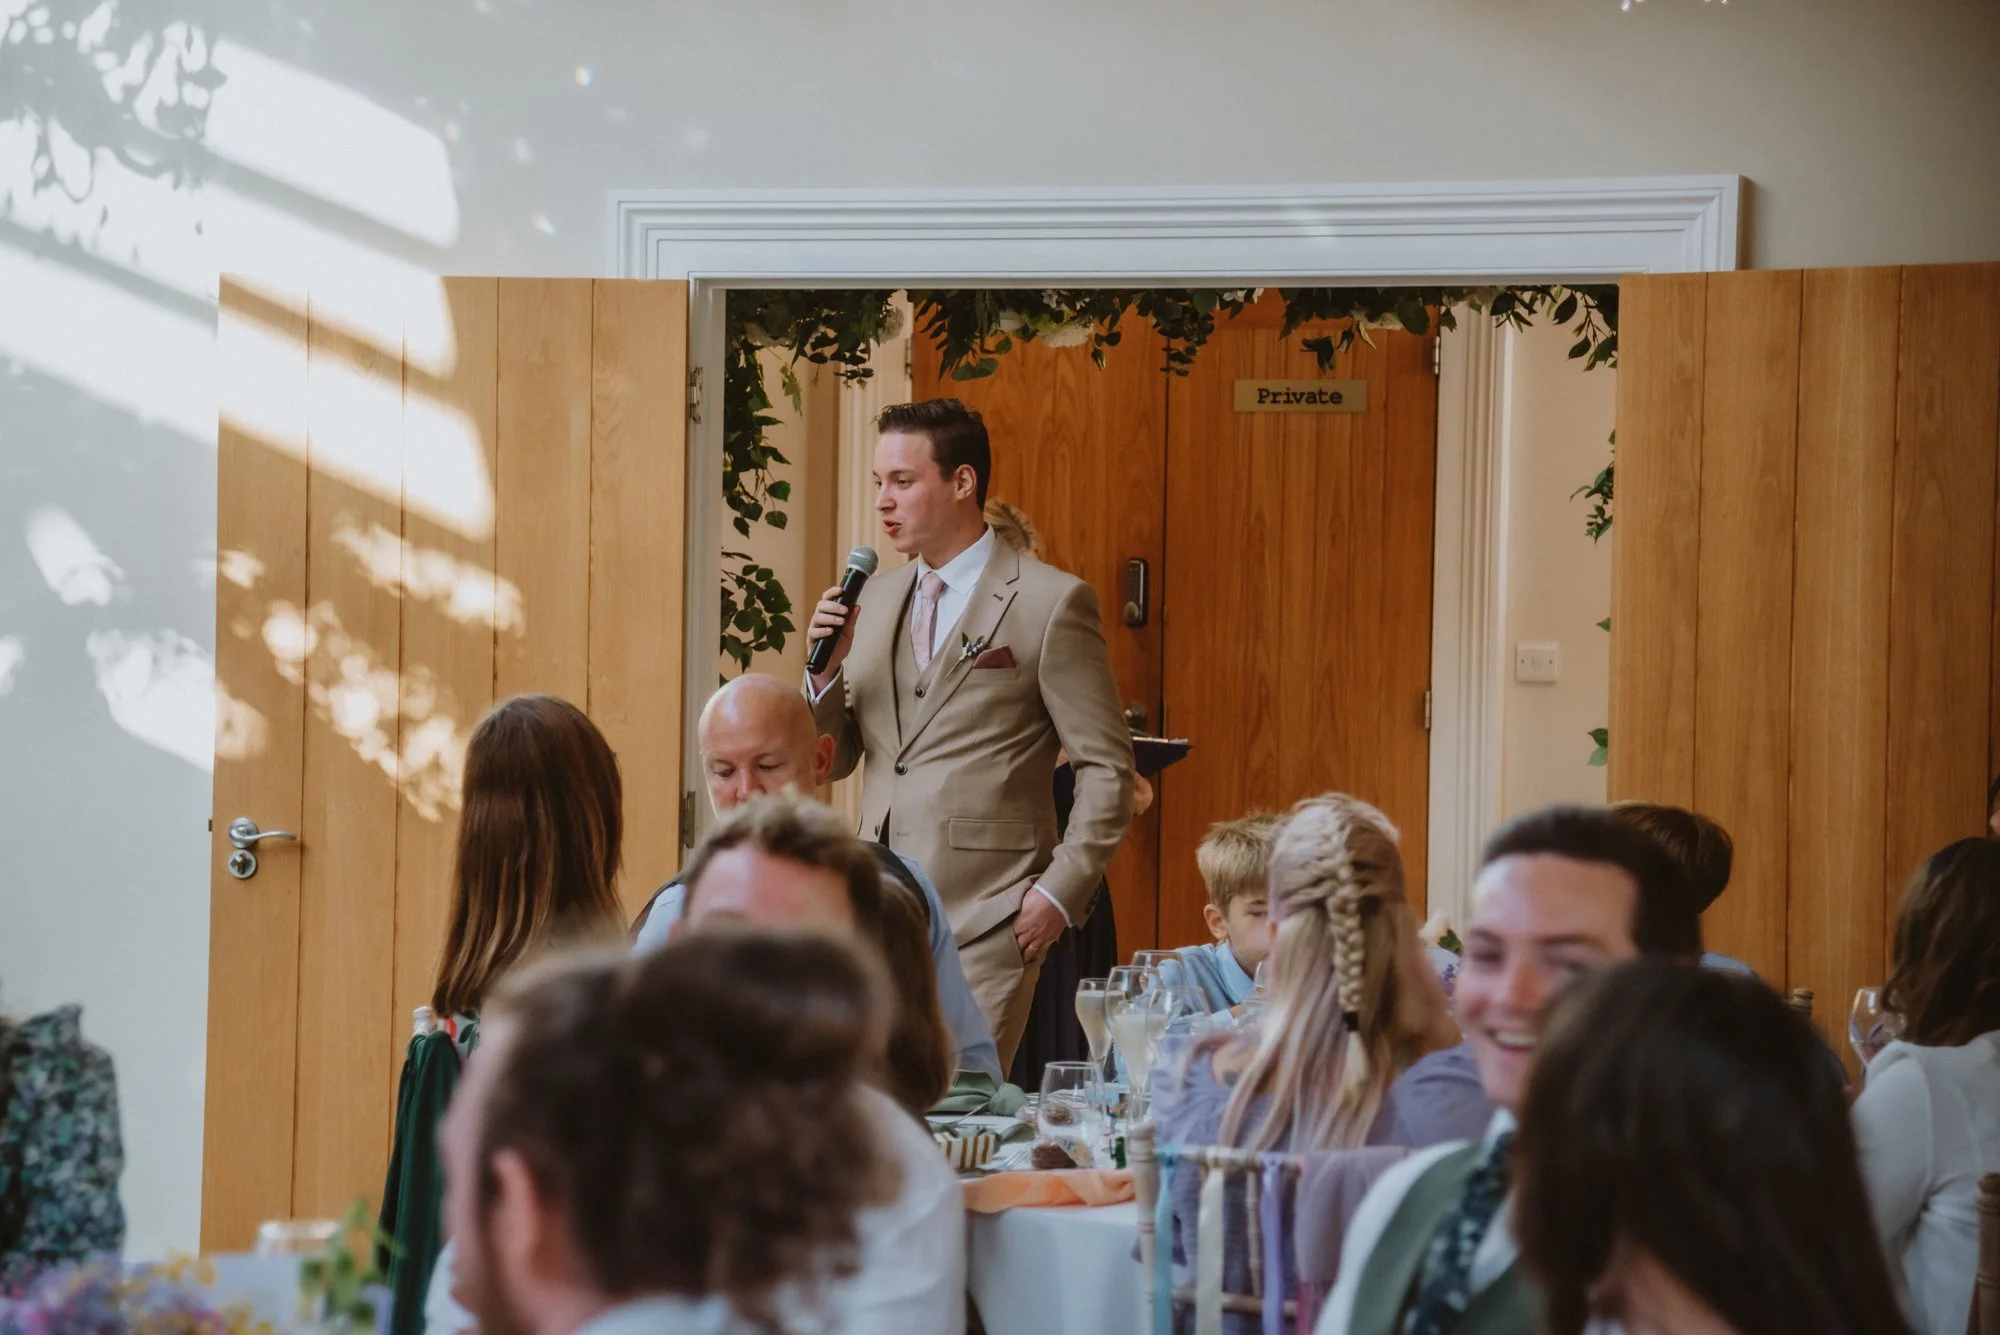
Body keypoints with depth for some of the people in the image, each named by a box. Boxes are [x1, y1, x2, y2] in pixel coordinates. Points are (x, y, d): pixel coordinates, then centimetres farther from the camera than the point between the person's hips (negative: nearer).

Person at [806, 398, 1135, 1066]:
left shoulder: (1052, 603, -4)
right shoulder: (876, 598, 15)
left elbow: (1107, 770, -3)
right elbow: (831, 760, 16)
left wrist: (1061, 892, -9)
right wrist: (828, 668, -1)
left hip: (985, 922, -6)